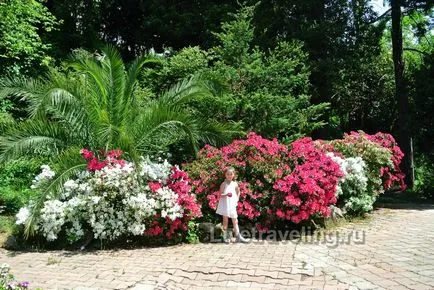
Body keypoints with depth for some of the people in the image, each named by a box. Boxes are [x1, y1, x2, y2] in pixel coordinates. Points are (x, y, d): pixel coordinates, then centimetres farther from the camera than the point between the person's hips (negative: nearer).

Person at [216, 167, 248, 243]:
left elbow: (238, 192, 20)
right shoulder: (223, 184, -4)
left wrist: (237, 199, 7)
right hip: (225, 204, -3)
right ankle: (225, 236, 12)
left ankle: (238, 236, 9)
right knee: (225, 220, 4)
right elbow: (221, 195, -9)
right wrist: (226, 195, -27)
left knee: (235, 220, 5)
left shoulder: (235, 184, 5)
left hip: (232, 204, 3)